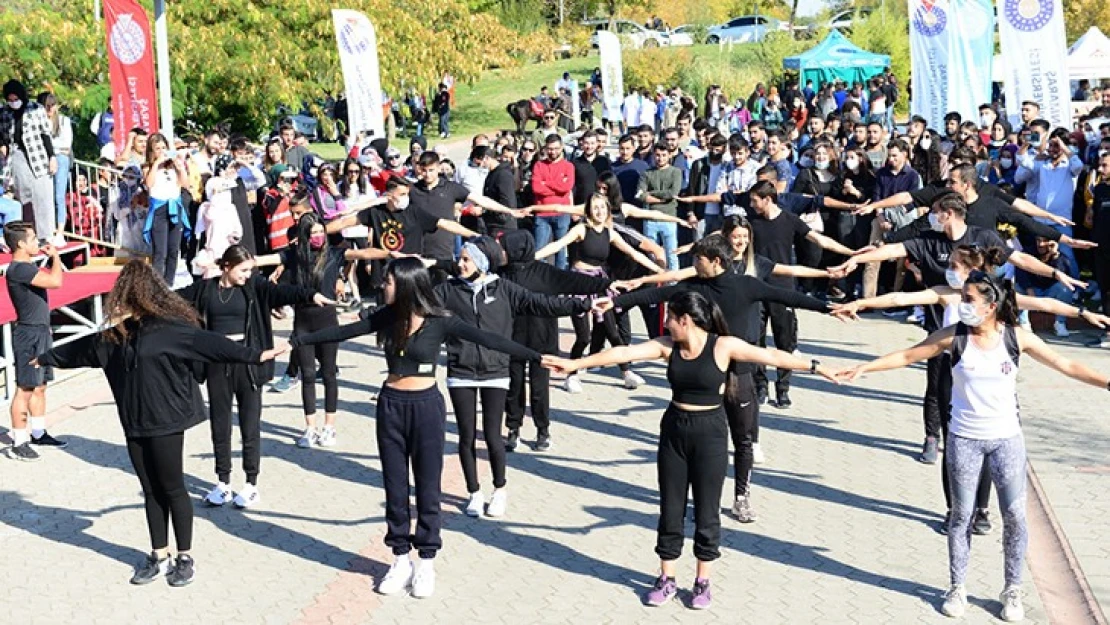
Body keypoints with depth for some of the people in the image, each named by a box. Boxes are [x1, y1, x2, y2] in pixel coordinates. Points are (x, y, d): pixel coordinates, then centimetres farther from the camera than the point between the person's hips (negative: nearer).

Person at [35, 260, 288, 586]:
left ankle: (185, 558, 13)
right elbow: (84, 348, 24)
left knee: (172, 489, 2)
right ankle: (159, 557, 22)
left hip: (166, 422, -7)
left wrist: (255, 355, -36)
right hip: (135, 424, 7)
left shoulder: (170, 328, -14)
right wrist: (46, 358, 35)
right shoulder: (120, 333, 10)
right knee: (151, 491, 13)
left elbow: (208, 343, -25)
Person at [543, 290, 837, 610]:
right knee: (670, 509, 10)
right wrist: (575, 363, -13)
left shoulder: (723, 346, -11)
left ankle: (703, 582, 21)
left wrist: (814, 366, -13)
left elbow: (770, 356, -11)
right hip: (674, 430, 4)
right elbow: (623, 353, -8)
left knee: (706, 512, 6)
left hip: (710, 433, -3)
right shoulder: (666, 346, -2)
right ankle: (667, 580, 22)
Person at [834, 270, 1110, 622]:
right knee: (962, 515, 8)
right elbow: (907, 356, -2)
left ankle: (1012, 591, 20)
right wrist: (864, 368, -8)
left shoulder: (1017, 337, -7)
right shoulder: (954, 337, -9)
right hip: (963, 440, -1)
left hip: (1006, 439, 1)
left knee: (1015, 517, 3)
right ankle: (957, 588, 22)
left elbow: (1065, 366, 0)